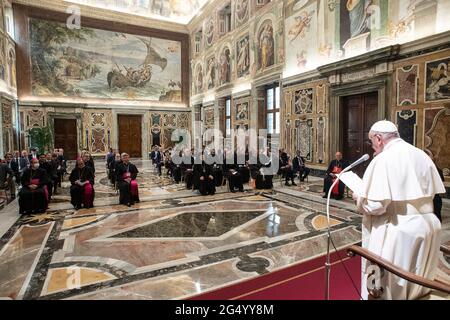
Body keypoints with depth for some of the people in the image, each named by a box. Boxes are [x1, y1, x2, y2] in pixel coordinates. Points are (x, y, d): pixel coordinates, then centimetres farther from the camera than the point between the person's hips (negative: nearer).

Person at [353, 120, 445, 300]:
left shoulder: (383, 159, -18)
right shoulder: (422, 155, 4)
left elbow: (376, 205, -24)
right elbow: (433, 192, 13)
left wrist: (359, 198, -5)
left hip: (398, 231, -7)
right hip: (427, 226, 7)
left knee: (389, 284, 11)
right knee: (416, 276, 27)